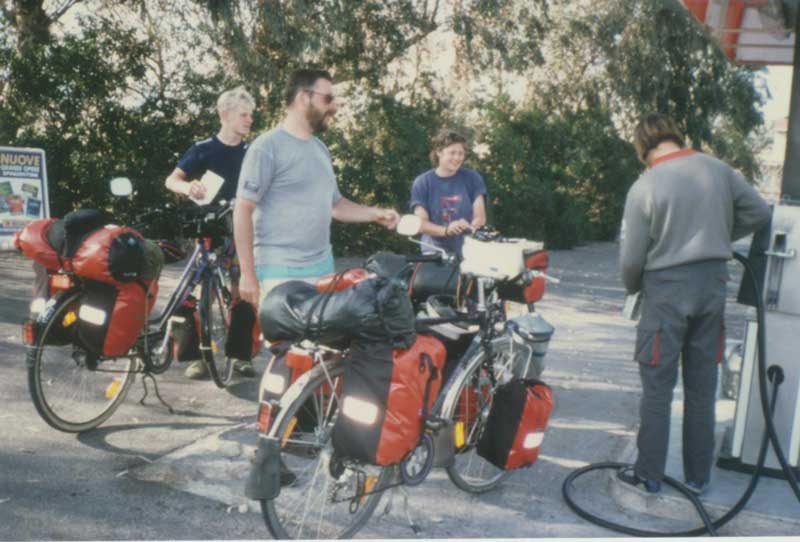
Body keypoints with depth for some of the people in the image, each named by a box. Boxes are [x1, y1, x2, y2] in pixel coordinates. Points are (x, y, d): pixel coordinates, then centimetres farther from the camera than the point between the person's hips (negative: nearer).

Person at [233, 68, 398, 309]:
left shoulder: (319, 148, 15)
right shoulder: (268, 146, -9)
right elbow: (243, 211, -11)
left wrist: (375, 213, 8)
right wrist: (248, 274, -15)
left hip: (323, 266, 8)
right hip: (281, 272, -7)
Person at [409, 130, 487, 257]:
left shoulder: (472, 178, 6)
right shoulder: (422, 182, 3)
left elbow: (480, 217, 4)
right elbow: (421, 223, -5)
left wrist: (468, 228, -18)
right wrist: (446, 230, -23)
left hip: (468, 251, 1)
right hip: (435, 252, 0)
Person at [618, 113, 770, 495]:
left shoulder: (644, 188, -11)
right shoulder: (720, 171, 0)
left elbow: (631, 257, -8)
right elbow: (759, 212, 10)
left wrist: (632, 288, 11)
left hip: (666, 287, -4)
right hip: (713, 284, 4)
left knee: (657, 387, 6)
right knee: (702, 386, 13)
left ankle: (649, 474, 14)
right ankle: (698, 476, 23)